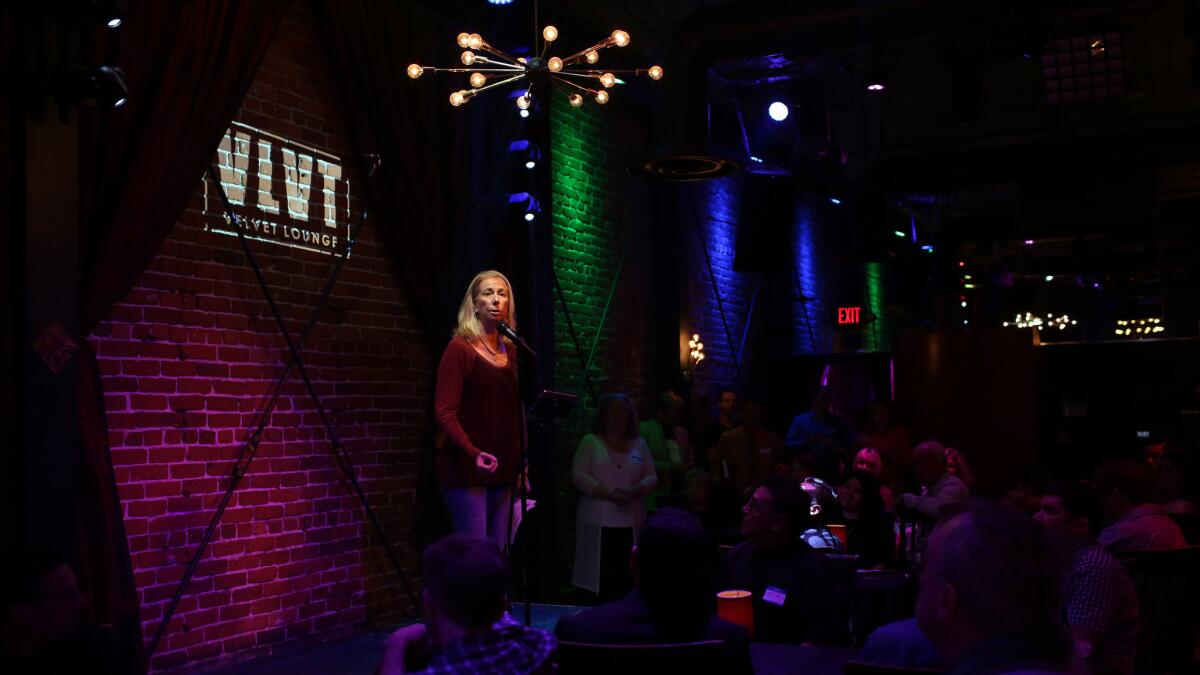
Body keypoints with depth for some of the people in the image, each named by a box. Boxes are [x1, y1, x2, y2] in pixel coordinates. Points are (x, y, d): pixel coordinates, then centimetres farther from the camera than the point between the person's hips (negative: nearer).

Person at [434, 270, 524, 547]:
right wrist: (473, 453, -24)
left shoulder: (510, 351, 14)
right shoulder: (460, 348, -4)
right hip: (467, 470, -6)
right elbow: (444, 412, -11)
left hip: (503, 471, 6)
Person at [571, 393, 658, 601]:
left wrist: (633, 492, -11)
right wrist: (608, 494, -15)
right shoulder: (590, 441, 6)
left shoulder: (639, 444, 14)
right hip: (599, 521, -2)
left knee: (628, 576, -5)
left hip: (631, 522, 2)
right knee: (600, 576, -8)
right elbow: (578, 476, -3)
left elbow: (651, 477, 10)